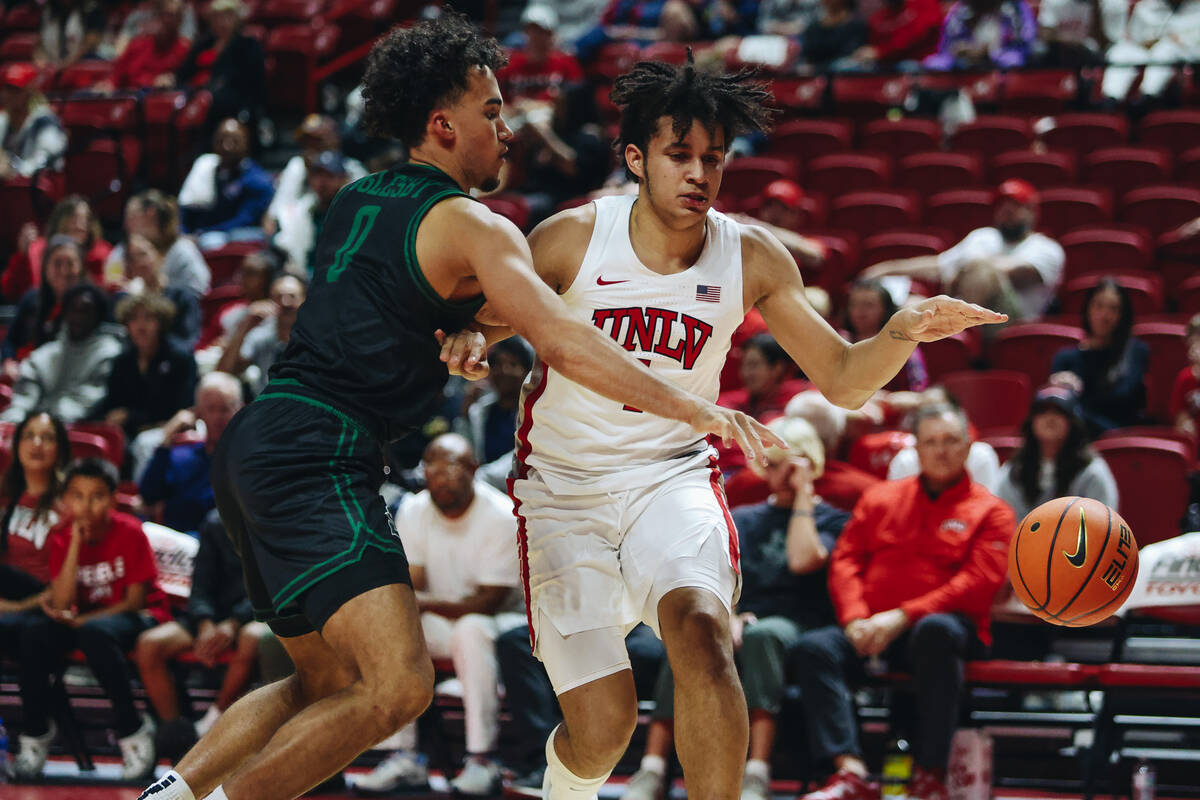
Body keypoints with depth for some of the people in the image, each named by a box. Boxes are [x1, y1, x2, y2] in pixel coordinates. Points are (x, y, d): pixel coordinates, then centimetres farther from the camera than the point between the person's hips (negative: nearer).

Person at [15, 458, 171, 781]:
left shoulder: (129, 532, -13)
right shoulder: (62, 537, -4)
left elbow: (135, 600, -13)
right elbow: (62, 604, -14)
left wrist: (79, 621, -21)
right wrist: (76, 545, -21)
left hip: (138, 617, -4)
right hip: (85, 618, 4)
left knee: (95, 633, -38)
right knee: (33, 633, -25)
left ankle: (133, 730, -25)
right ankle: (36, 731, -11)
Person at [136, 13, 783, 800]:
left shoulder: (360, 199, 20)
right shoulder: (471, 225, -6)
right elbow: (561, 342, -17)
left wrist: (467, 330, 12)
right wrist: (691, 408, -17)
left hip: (252, 445, 10)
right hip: (317, 456, -10)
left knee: (325, 686, 21)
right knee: (398, 684, -20)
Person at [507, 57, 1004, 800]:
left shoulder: (751, 258, -6)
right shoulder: (571, 240, -12)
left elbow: (842, 380, -1)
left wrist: (902, 334, -23)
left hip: (672, 474, 1)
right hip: (564, 488, -1)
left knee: (701, 631, -32)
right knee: (602, 729, -8)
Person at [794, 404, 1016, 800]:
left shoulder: (989, 512, 9)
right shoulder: (881, 498, 21)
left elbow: (978, 582, -6)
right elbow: (845, 560, 13)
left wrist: (902, 617, -15)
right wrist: (855, 620, -7)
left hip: (946, 624, -4)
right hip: (871, 630, 4)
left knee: (935, 631, -40)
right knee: (814, 648, -25)